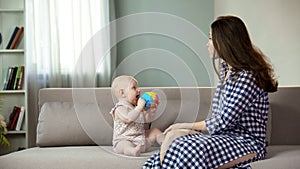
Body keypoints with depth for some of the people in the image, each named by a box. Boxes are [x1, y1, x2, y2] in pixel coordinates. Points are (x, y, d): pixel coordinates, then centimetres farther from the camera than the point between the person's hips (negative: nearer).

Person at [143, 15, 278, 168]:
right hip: (225, 136, 8)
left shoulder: (247, 77, -16)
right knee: (173, 135, -15)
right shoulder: (225, 70, 15)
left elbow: (224, 121, -17)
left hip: (247, 142, -8)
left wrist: (191, 125, -5)